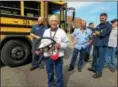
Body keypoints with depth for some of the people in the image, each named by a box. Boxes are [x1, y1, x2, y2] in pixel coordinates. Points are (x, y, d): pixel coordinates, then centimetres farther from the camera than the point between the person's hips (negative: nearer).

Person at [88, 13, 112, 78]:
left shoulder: (108, 25, -6)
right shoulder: (98, 25, 15)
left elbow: (102, 33, -19)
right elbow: (94, 33, 10)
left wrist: (96, 32, -1)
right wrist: (99, 33, -10)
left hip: (102, 45, -7)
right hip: (96, 44, 7)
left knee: (101, 58, -1)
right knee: (95, 56, 15)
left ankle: (99, 72, 8)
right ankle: (94, 68, 32)